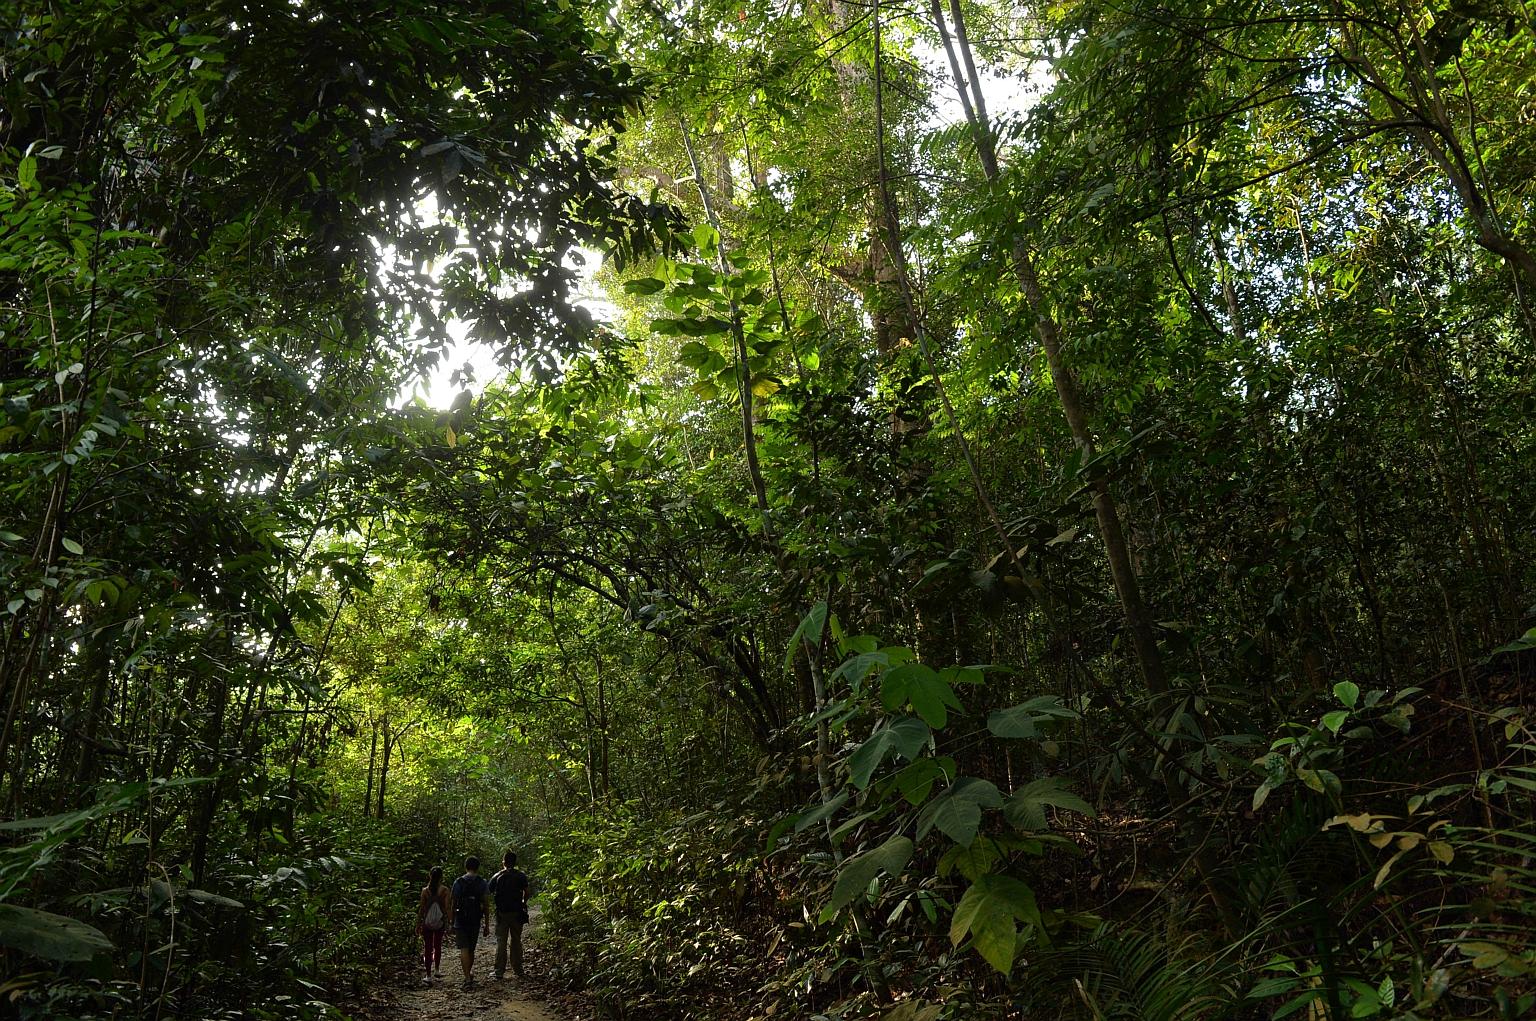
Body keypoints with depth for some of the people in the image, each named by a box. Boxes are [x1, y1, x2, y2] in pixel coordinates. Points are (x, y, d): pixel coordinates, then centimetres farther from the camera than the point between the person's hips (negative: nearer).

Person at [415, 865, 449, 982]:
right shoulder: (444, 890, -10)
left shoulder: (425, 890, -9)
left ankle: (429, 976, 7)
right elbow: (447, 907, -9)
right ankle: (437, 970, 30)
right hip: (440, 923, 1)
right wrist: (448, 922, 3)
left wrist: (418, 925, 4)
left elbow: (421, 909, -5)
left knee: (428, 948, 7)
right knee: (438, 946, 22)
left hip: (427, 923, -1)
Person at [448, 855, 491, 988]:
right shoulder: (482, 883, -2)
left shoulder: (458, 882, -2)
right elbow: (485, 906, -2)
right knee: (471, 950, 16)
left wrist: (452, 923, 9)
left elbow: (453, 904, 0)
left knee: (464, 950, -3)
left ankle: (468, 978, -12)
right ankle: (469, 974, 29)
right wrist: (486, 926, 4)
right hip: (475, 921, 1)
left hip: (460, 921, -1)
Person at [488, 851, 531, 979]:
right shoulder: (521, 876, -2)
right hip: (517, 912, 0)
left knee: (501, 942, 5)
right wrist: (523, 903, 10)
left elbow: (489, 894, 1)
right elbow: (526, 892, -8)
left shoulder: (497, 877, 1)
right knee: (516, 941, 9)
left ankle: (500, 971, 2)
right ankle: (518, 970, 11)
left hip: (501, 912, 0)